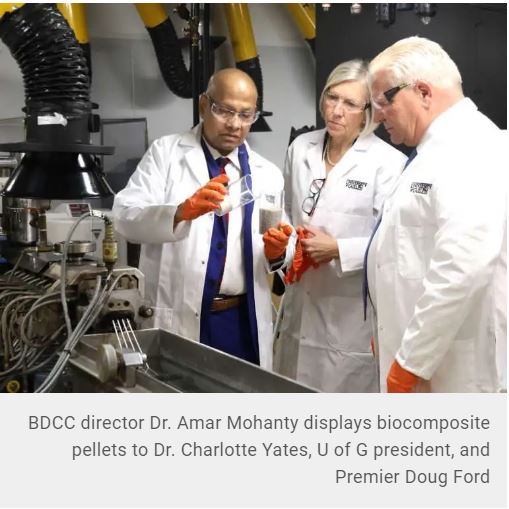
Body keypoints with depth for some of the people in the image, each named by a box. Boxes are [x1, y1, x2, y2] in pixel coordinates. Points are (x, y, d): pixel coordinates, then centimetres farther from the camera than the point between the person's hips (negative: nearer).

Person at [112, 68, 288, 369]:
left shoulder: (268, 175, 9)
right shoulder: (166, 153, 0)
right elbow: (126, 216, -13)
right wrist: (183, 211, -31)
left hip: (244, 322, 3)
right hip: (177, 319, -2)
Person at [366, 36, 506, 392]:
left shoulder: (467, 151, -17)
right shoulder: (441, 149, 16)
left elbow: (462, 271, -27)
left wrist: (412, 362, -21)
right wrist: (400, 347, 18)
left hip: (448, 371, -9)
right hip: (418, 357, 9)